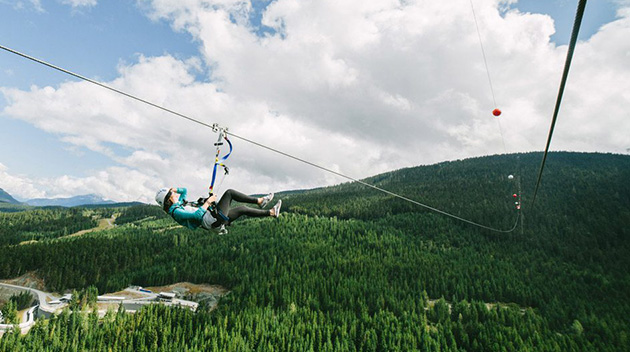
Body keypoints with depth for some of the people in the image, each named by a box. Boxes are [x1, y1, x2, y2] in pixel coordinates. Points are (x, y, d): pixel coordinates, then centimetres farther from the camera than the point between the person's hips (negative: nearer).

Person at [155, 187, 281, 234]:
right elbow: (197, 214, -28)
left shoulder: (178, 204, 15)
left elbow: (184, 190, 31)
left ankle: (272, 212, 17)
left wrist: (173, 190, 11)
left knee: (242, 209, 9)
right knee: (229, 193, -6)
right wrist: (208, 202, -19)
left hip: (216, 220, 11)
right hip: (213, 220, -11)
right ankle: (260, 201, 4)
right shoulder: (176, 212, -15)